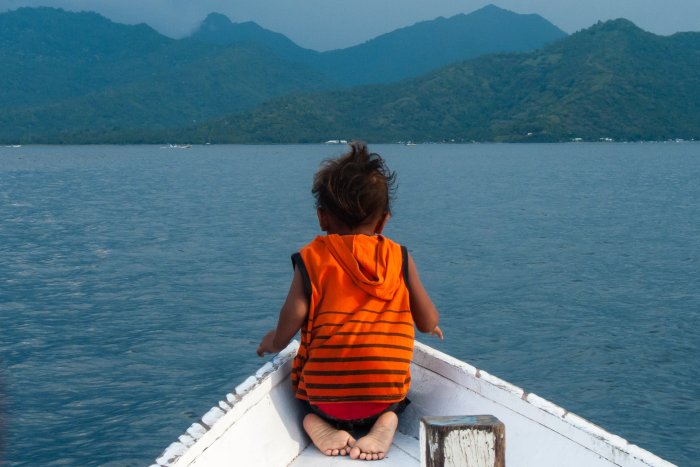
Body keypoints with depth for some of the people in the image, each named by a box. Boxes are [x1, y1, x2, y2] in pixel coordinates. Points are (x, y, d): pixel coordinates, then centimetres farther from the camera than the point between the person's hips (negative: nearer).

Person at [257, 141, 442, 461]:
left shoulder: (311, 258, -2)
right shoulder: (399, 258, 3)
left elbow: (292, 317, -12)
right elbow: (428, 322, 6)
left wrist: (274, 343, 11)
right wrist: (431, 326, 31)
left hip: (323, 394, -1)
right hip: (386, 393, 1)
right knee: (392, 407, 34)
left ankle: (318, 423, -3)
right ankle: (384, 422, -2)